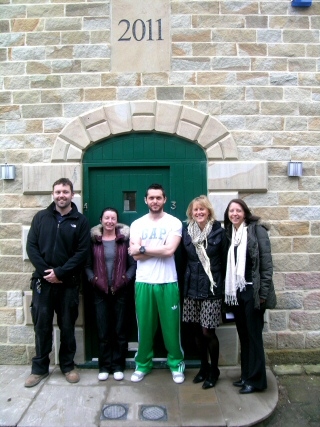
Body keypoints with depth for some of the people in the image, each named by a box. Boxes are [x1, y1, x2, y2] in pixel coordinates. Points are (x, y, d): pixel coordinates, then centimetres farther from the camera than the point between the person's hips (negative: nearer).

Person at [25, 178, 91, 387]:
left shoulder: (80, 221, -1)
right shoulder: (41, 217, 6)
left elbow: (83, 252, -7)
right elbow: (31, 247, 1)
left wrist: (60, 272, -14)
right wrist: (45, 271, -11)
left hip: (68, 283, -1)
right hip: (43, 281, 2)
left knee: (67, 326, 10)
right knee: (42, 325, 10)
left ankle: (68, 366, 27)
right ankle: (40, 368, 27)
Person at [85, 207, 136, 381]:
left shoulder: (125, 238, 1)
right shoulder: (94, 240, 4)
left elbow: (133, 264, 0)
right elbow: (87, 265, 4)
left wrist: (125, 279, -11)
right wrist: (93, 279, -9)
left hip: (120, 291, 0)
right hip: (100, 291, 1)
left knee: (119, 329, 7)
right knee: (103, 331, 7)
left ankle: (118, 366, 21)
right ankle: (104, 366, 21)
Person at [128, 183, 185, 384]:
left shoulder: (174, 223, -2)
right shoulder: (137, 224, 5)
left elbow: (170, 250, -16)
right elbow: (136, 255, -5)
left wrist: (143, 248, -9)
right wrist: (160, 249, -10)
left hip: (168, 282, -2)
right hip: (143, 282, 2)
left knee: (171, 326, 7)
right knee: (144, 326, 11)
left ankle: (177, 364, 26)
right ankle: (142, 364, 29)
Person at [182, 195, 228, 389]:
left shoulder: (219, 232, -5)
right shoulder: (186, 232, 4)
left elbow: (225, 261, -2)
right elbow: (183, 260, 10)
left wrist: (223, 285, -3)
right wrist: (184, 283, 8)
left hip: (212, 288, -3)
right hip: (192, 288, 4)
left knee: (208, 332, 0)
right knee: (196, 331, 11)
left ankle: (214, 370, 25)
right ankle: (204, 367, 34)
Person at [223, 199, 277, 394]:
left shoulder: (257, 230, -7)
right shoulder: (230, 233, 11)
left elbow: (266, 262, -10)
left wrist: (263, 292, -14)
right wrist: (229, 291, 9)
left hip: (252, 291, -6)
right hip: (236, 291, 6)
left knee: (254, 335, 2)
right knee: (243, 335, 14)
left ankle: (257, 380, 15)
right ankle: (247, 375, 27)